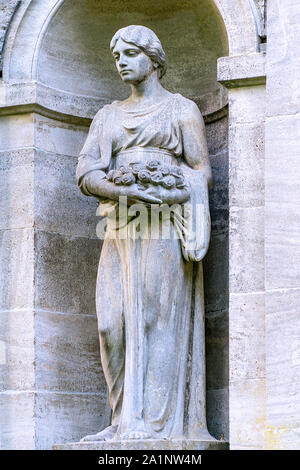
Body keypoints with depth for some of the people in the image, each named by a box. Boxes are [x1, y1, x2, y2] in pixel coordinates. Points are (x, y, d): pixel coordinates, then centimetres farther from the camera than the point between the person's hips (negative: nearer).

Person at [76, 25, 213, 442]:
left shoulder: (182, 110, 8)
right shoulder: (108, 117, 20)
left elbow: (201, 172, 0)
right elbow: (86, 173, 7)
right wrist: (126, 191, -12)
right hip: (120, 230, 5)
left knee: (158, 318, -11)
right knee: (114, 322, -4)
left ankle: (157, 423, -13)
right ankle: (126, 421, 0)